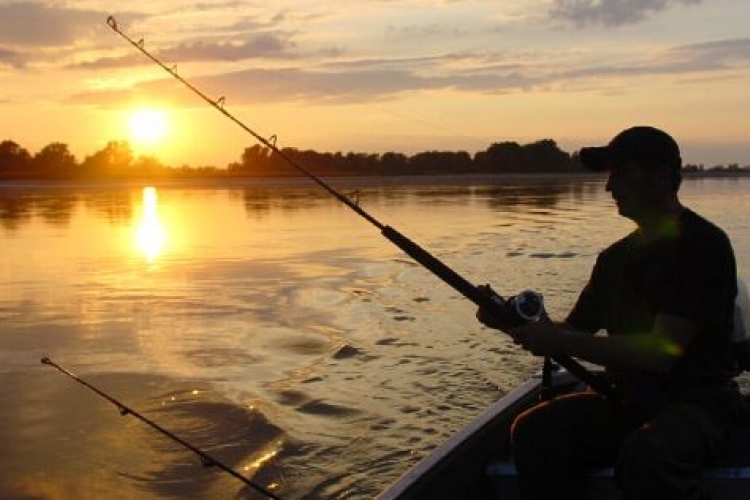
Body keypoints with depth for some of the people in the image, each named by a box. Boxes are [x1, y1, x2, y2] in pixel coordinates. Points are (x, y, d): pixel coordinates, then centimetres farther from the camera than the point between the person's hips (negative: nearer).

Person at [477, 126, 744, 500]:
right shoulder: (616, 257, 12)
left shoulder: (703, 245, -11)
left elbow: (662, 351, -21)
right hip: (627, 399, 6)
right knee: (534, 431, -20)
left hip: (699, 398, -6)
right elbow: (577, 330, 15)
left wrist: (560, 342, -22)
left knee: (646, 453, -38)